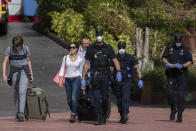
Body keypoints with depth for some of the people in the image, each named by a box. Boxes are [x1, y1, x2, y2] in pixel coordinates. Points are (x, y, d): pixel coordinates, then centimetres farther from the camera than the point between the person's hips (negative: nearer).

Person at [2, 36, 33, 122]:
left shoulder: (26, 48, -3)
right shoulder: (9, 49, -5)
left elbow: (28, 61, 9)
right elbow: (4, 62, -7)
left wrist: (31, 74, 10)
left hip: (24, 70, -2)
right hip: (14, 71, 2)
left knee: (22, 92, -17)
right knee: (16, 92, 10)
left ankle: (20, 113, -28)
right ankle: (19, 111, 27)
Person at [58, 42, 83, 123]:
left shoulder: (80, 59, 6)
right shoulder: (65, 58, 8)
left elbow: (81, 71, 12)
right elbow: (62, 69, 7)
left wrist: (82, 83, 10)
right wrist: (60, 80, -1)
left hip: (76, 79, -2)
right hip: (68, 80, 2)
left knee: (74, 98, -15)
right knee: (69, 99, 4)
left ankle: (73, 115, -13)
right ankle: (73, 112, 25)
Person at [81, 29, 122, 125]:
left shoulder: (108, 48, 6)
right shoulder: (90, 48, 6)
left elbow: (115, 60, -2)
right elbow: (86, 64, 8)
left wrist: (118, 72, -19)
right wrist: (83, 79, 4)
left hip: (105, 75, 0)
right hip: (95, 76, 0)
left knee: (105, 97, 1)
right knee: (96, 98, -7)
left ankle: (104, 116, 19)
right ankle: (98, 118, -9)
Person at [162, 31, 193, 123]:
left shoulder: (185, 49, 0)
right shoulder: (169, 47, 5)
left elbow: (190, 62, -3)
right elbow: (164, 58, 9)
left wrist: (181, 66, -19)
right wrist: (167, 64, -13)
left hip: (181, 74, -1)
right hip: (171, 74, 2)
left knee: (181, 94, -5)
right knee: (170, 93, -8)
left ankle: (180, 115, -1)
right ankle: (173, 109, 16)